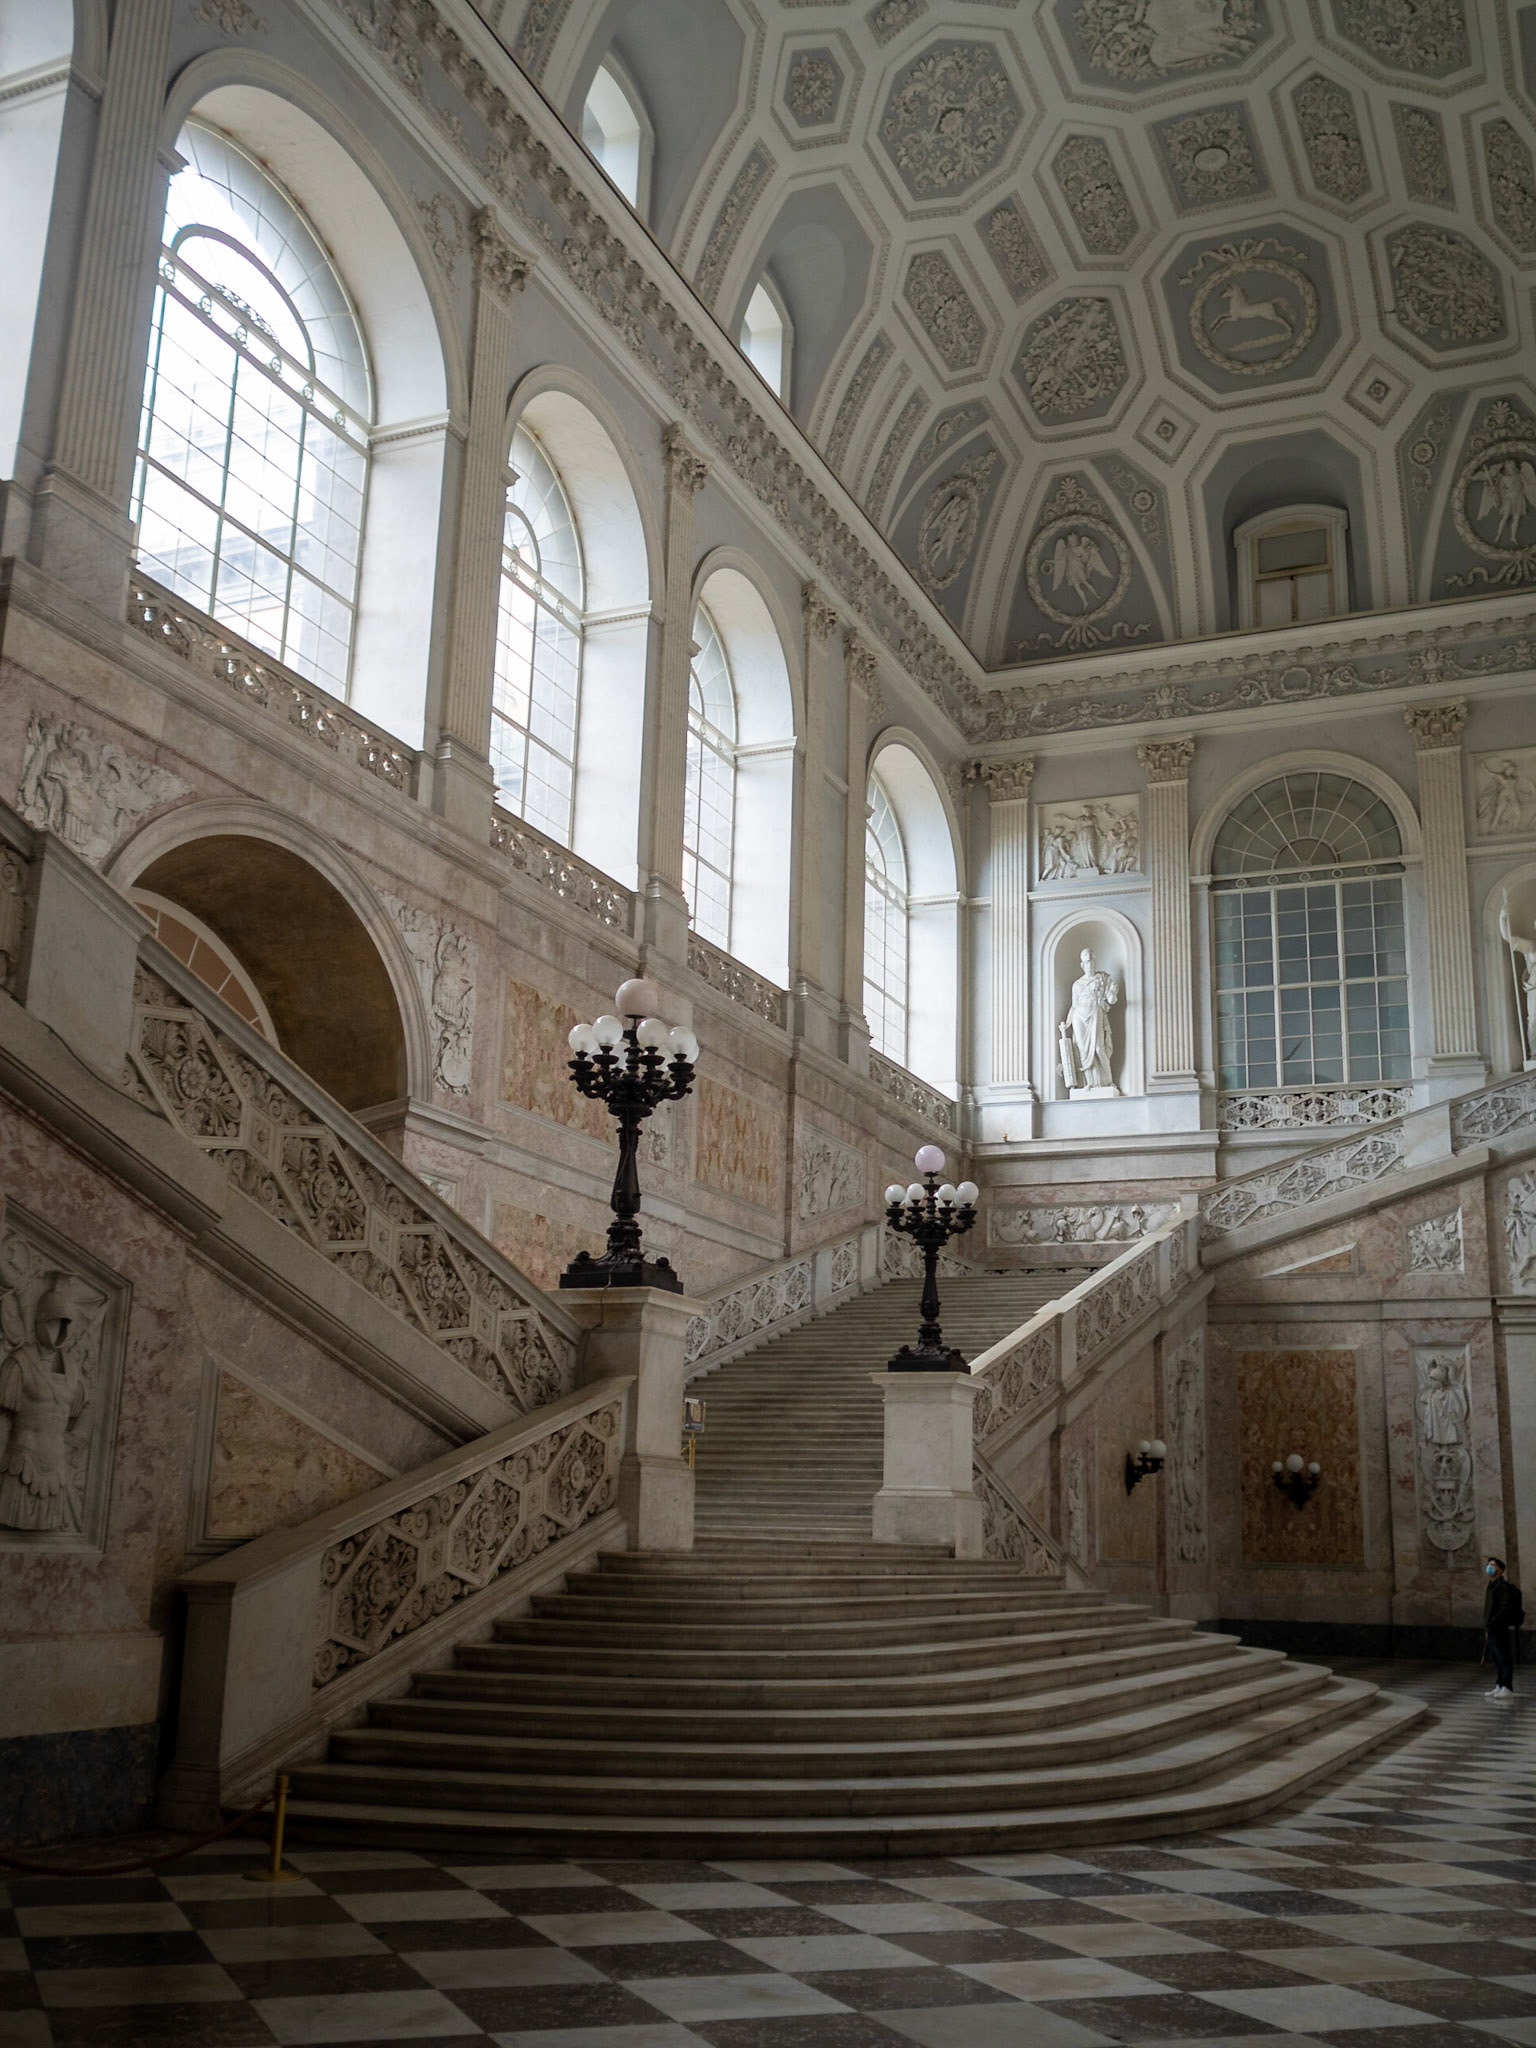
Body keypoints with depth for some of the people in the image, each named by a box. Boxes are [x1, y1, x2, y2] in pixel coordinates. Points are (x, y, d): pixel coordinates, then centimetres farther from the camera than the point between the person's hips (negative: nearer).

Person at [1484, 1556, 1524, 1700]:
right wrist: (1488, 1627, 18)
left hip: (1501, 1629, -9)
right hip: (1493, 1630, 9)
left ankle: (1508, 1689, -7)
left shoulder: (1503, 1586, -11)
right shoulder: (1491, 1586, 19)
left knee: (1504, 1658, -7)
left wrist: (1492, 1623, -21)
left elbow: (1506, 1608, -20)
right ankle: (1499, 1687, 12)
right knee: (1497, 1660, 10)